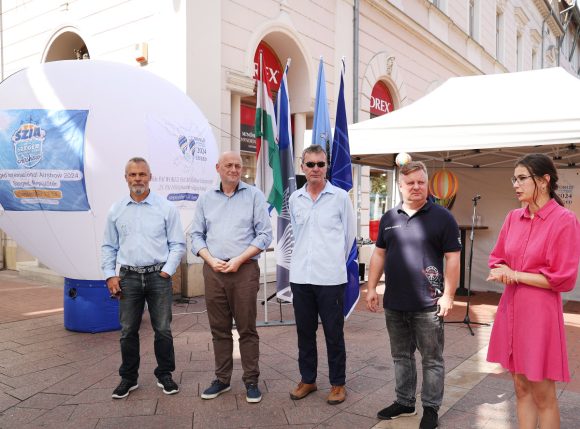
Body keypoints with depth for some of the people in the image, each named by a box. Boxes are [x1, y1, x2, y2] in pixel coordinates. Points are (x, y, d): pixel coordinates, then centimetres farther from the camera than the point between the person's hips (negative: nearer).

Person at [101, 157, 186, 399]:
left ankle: (164, 375, 20)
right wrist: (110, 275, 4)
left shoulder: (166, 208, 0)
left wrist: (166, 271, -7)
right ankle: (128, 378, 23)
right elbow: (109, 247, 13)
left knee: (163, 329, 3)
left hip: (158, 277, -2)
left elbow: (177, 244, 1)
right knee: (128, 331, 8)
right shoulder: (116, 211, 8)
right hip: (128, 277, 2)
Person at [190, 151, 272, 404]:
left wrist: (239, 260, -11)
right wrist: (211, 260, -6)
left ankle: (251, 381, 14)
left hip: (245, 270, -3)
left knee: (247, 328, 2)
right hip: (213, 271, 3)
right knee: (219, 329, 10)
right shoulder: (206, 199, 11)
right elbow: (196, 235, 11)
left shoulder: (254, 195, 3)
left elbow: (264, 234, -2)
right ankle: (222, 379, 23)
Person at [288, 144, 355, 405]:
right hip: (300, 276, 4)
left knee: (333, 333, 6)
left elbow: (348, 236, 4)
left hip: (330, 277, -3)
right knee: (304, 331, 12)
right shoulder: (294, 199, 7)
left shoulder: (340, 197, -3)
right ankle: (307, 379, 28)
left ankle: (338, 383, 21)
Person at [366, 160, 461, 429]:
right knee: (401, 356, 18)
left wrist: (448, 295, -11)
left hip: (428, 305, -4)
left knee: (432, 360, 8)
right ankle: (404, 402, 34)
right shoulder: (389, 218, 9)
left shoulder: (442, 217, -4)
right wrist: (371, 288, 8)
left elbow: (452, 258, -6)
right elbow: (379, 254, 13)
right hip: (394, 305, 5)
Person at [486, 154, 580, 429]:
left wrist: (516, 275, -11)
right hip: (510, 308, 6)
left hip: (540, 312, -6)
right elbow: (497, 260, 15)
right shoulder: (513, 217, 6)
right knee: (521, 388, 16)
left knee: (543, 394, 6)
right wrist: (504, 273, -7)